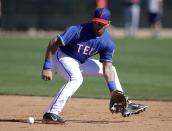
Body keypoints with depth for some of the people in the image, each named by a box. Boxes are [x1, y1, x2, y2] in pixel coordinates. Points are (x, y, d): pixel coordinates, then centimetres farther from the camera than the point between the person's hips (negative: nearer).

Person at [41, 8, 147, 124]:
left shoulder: (108, 43, -10)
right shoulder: (78, 31, -28)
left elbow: (107, 68, -9)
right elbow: (54, 43, -27)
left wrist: (113, 90, -21)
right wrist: (47, 67, -32)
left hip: (80, 62, 7)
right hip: (62, 56, -7)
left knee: (111, 69, 12)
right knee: (76, 78, -35)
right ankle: (50, 114, -39)